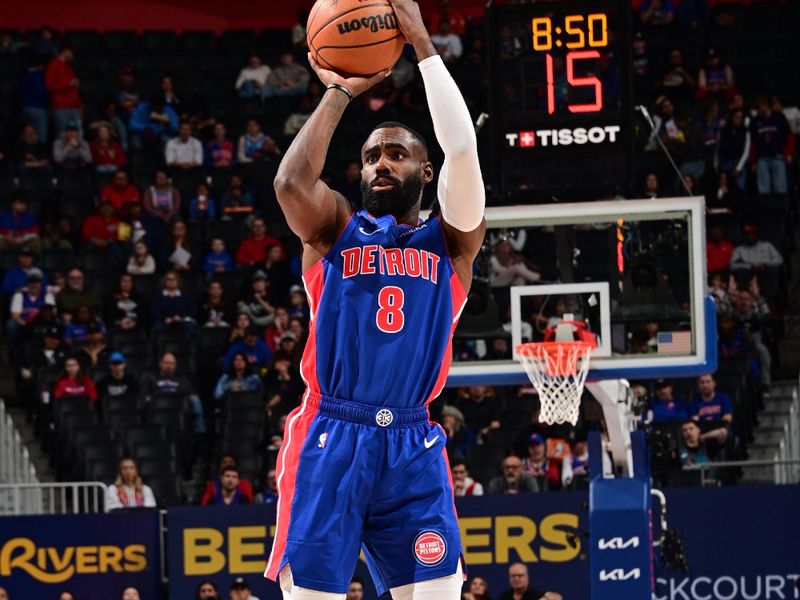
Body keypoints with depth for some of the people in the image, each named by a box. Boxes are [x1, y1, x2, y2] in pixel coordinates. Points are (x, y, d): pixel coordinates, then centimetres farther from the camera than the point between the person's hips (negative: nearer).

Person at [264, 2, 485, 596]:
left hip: (413, 447, 1)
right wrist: (340, 92, -4)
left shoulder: (451, 240, 11)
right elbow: (291, 182, -11)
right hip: (331, 439, -1)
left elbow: (462, 147, -5)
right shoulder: (336, 229, 12)